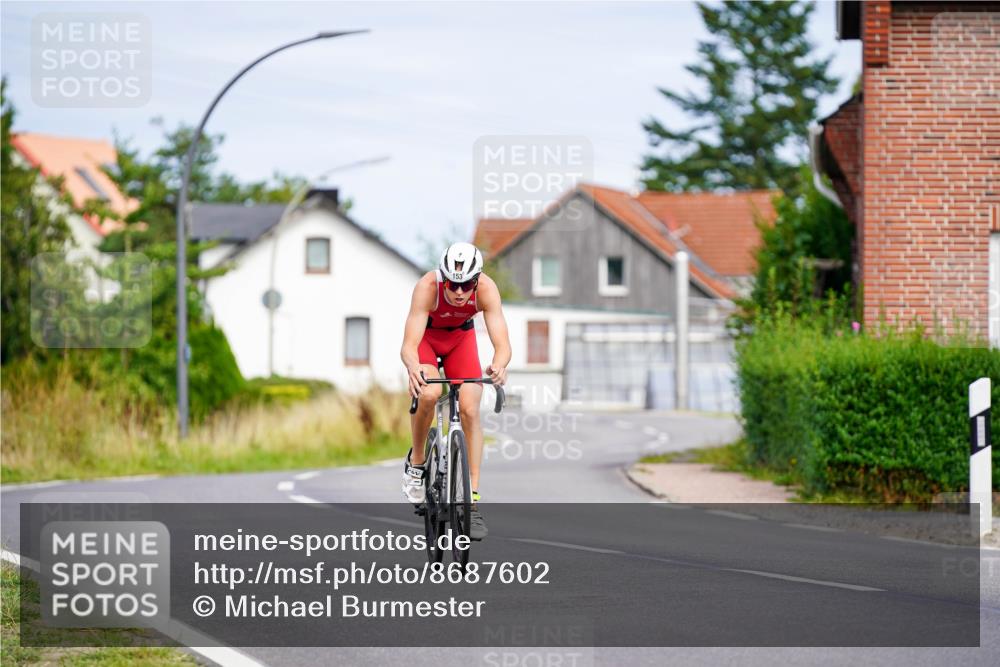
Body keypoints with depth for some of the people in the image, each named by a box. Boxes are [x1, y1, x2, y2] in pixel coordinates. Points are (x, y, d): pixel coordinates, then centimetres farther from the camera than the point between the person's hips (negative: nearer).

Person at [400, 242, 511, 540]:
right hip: (426, 336, -2)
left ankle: (473, 499, -8)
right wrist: (413, 368, -64)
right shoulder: (427, 287, -38)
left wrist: (499, 365, -61)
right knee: (428, 394, -30)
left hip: (461, 336, 2)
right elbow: (408, 346, -42)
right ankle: (416, 460, -4)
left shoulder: (486, 288, -33)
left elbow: (502, 344, -38)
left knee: (470, 410, -14)